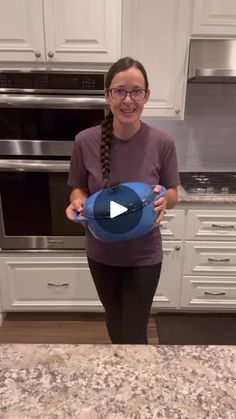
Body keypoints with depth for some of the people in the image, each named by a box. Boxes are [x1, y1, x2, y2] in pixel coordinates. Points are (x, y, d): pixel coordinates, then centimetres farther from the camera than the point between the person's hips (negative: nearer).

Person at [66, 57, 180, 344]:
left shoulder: (162, 143, -14)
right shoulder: (85, 141, -13)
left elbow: (173, 195, -3)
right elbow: (78, 188, 0)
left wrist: (163, 198, -26)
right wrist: (78, 202, -22)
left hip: (144, 255, -2)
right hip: (101, 252, 2)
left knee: (134, 332, 8)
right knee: (114, 320, 27)